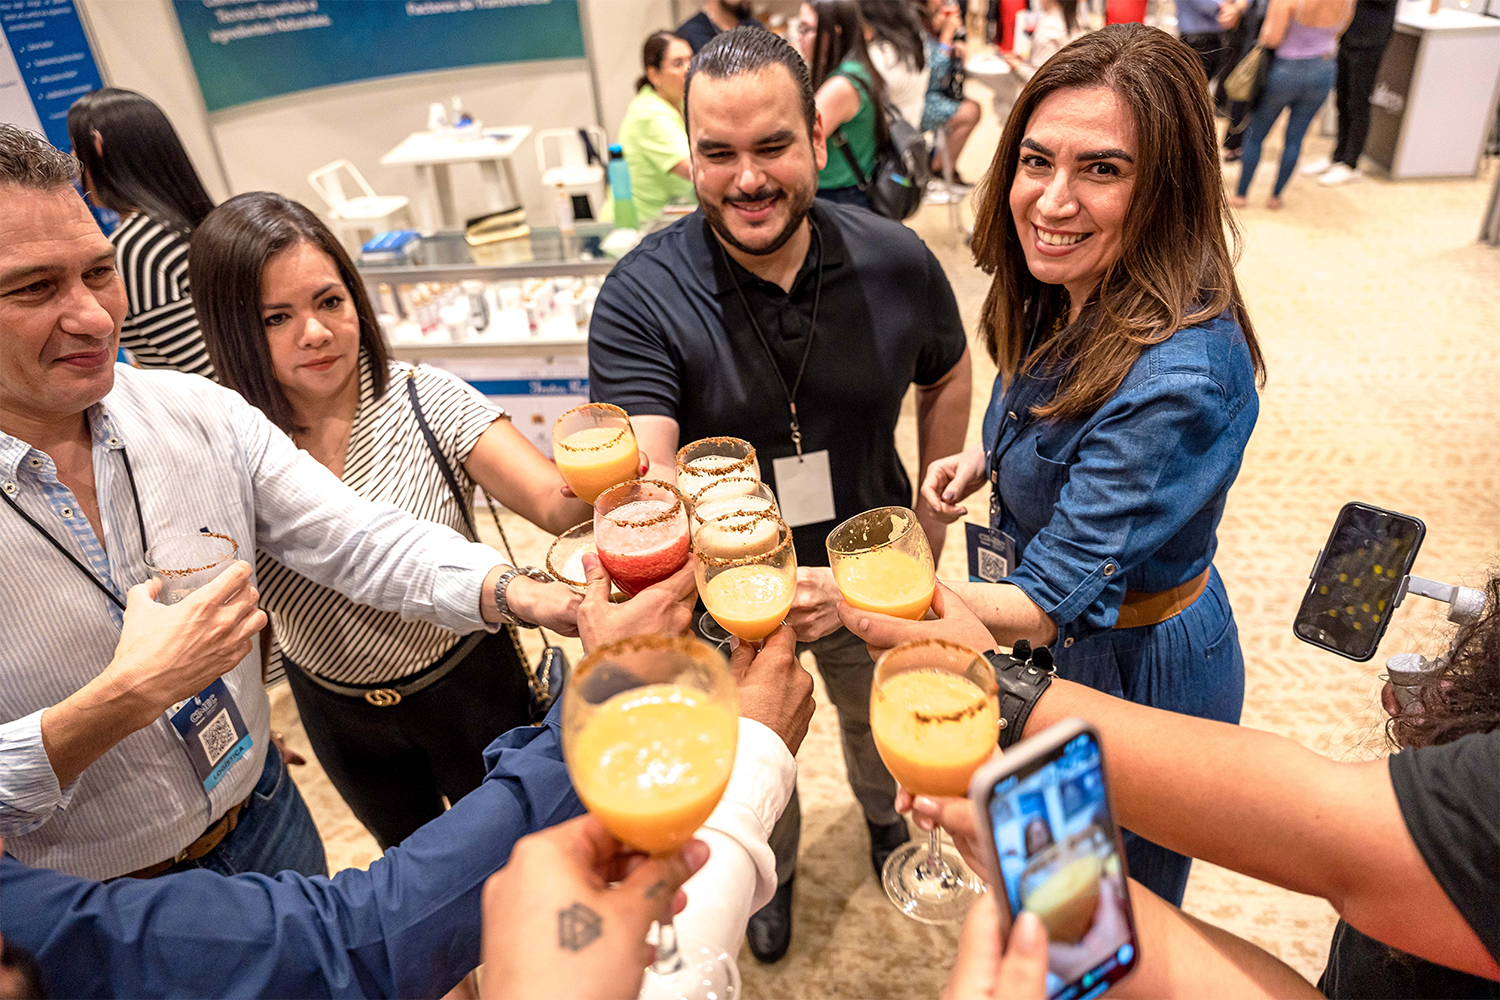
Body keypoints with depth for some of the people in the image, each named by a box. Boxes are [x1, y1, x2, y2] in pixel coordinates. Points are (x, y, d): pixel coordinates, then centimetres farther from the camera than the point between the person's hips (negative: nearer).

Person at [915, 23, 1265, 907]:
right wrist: (988, 458, -8)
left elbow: (1048, 605, -34)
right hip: (1055, 642, 8)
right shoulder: (1067, 295, -9)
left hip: (1137, 670, -8)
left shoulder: (1178, 378, -37)